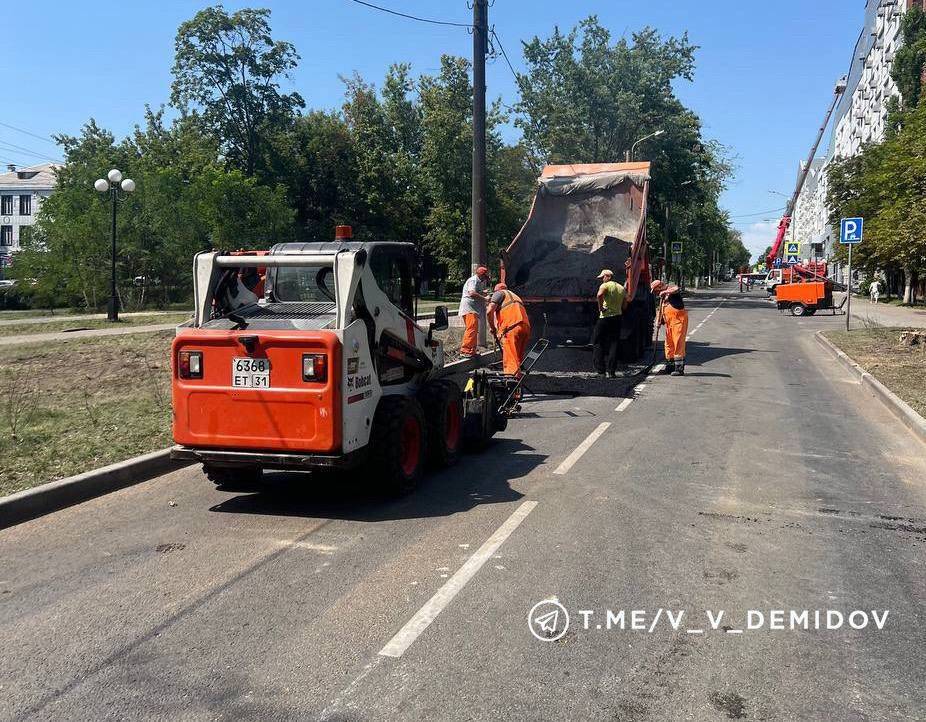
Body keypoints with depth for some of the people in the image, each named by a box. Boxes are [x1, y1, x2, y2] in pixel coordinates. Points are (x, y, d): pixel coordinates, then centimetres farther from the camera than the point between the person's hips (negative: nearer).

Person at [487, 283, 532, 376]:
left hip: (512, 327, -7)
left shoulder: (499, 293, 15)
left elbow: (490, 311, -1)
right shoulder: (515, 296, 39)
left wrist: (493, 328, 9)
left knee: (510, 361, -13)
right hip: (526, 327, 8)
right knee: (518, 359, 15)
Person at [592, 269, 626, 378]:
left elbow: (599, 295, -27)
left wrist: (600, 308, -16)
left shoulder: (605, 286, -6)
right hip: (617, 318, 6)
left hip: (605, 317, -6)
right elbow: (624, 305, 14)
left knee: (598, 343, 4)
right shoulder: (622, 288, 14)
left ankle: (600, 370, 1)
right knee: (614, 344, 7)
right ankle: (612, 371, 4)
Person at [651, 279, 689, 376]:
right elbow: (662, 311, 26)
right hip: (669, 322, 9)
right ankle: (670, 366, 23)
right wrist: (660, 321, 13)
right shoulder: (662, 298, 22)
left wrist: (664, 292, -26)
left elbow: (677, 289, -28)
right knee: (669, 343, 12)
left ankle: (679, 368, -12)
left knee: (678, 343, -11)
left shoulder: (671, 288, -3)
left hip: (678, 319, -9)